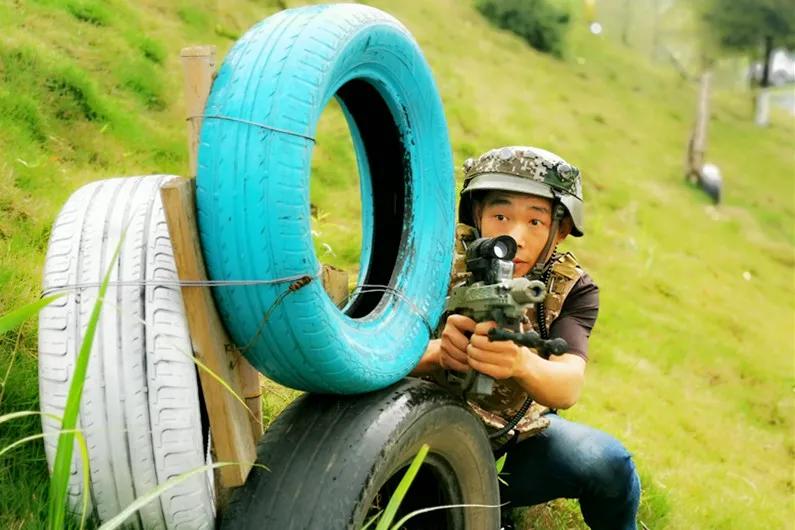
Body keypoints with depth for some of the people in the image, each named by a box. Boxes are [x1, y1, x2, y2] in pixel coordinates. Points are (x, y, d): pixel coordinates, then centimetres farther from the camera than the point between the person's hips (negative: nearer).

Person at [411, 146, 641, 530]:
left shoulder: (571, 289, -9)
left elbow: (568, 387, -27)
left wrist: (520, 362, -51)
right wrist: (434, 351, -46)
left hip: (515, 441, 1)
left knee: (606, 462, -24)